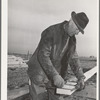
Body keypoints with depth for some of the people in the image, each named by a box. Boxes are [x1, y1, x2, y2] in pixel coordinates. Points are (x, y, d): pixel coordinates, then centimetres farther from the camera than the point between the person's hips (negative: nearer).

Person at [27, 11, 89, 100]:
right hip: (39, 77, -6)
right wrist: (55, 75, -28)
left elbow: (74, 58, 5)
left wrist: (81, 77, -8)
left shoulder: (72, 39, 5)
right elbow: (42, 55, -24)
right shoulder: (51, 32, -18)